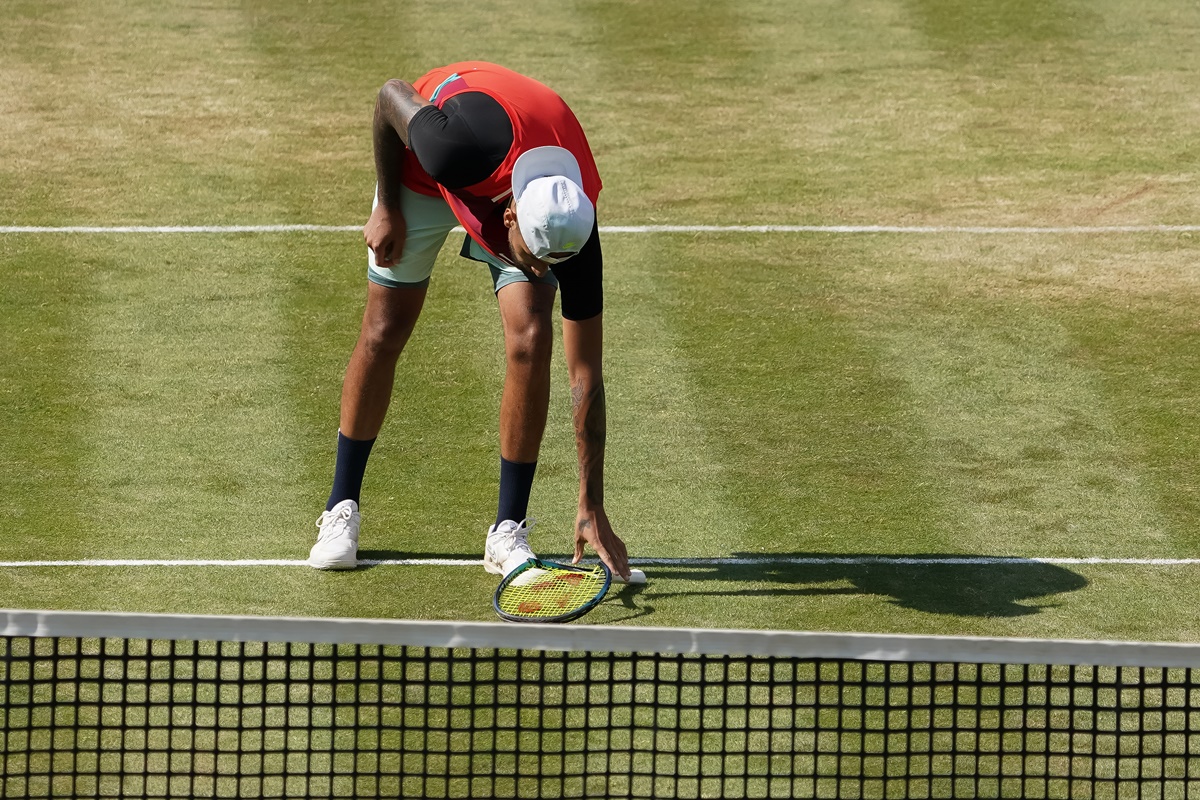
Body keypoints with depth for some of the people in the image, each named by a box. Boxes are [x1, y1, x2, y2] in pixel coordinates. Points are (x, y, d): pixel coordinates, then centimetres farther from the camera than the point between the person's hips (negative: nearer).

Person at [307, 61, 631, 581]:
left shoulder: (573, 230, -35)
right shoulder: (460, 147, -46)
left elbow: (585, 375, -27)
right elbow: (393, 95, -21)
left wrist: (592, 509, -26)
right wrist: (386, 208, -11)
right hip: (423, 173, -1)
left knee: (531, 339, -17)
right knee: (384, 332, 0)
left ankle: (508, 531, -4)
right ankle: (341, 512, 17)